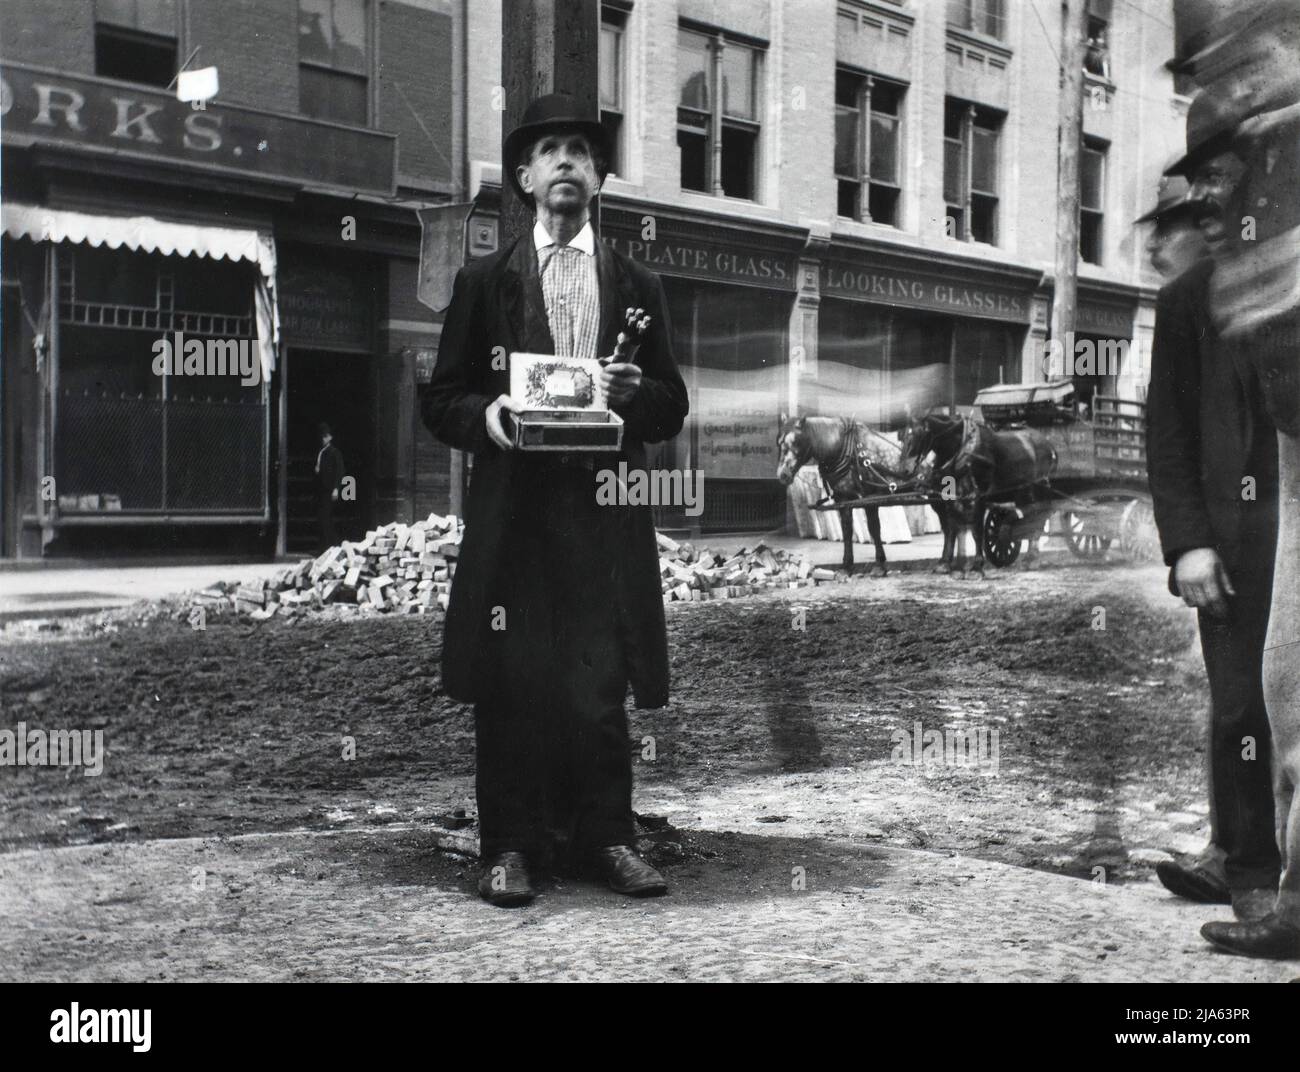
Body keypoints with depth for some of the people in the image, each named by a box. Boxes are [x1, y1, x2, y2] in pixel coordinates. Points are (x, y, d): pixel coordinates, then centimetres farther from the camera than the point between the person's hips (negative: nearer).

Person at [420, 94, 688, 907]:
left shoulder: (636, 286, 16)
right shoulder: (485, 282, 12)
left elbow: (673, 411, 13)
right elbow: (441, 400, 8)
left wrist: (636, 394, -8)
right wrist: (485, 414, -12)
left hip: (605, 509, 1)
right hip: (513, 507, -1)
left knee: (603, 682, 0)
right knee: (511, 686, -2)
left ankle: (605, 837, 11)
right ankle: (512, 847, 6)